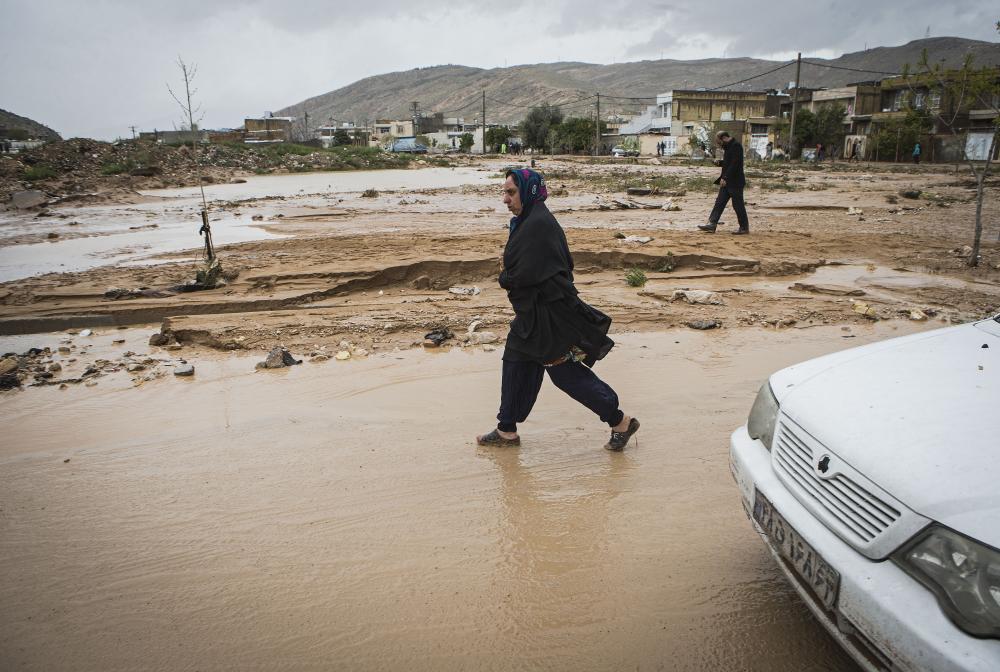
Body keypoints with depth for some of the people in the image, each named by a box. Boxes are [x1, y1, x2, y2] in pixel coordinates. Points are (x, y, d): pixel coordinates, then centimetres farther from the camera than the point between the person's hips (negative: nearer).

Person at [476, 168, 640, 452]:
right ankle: (507, 430, 27)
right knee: (515, 362, 15)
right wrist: (508, 272, 4)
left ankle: (620, 421, 12)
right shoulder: (529, 220, 10)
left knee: (565, 372, -1)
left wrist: (503, 277, -5)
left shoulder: (538, 225, -22)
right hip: (533, 312, 11)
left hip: (548, 313, -11)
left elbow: (524, 275, -26)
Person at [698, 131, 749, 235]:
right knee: (719, 202, 3)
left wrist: (725, 178, -26)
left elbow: (735, 164, -23)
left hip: (735, 182, -10)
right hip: (727, 182, 10)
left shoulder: (736, 146, -14)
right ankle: (712, 224, 1)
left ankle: (744, 227, 7)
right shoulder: (728, 148, 17)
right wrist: (721, 179, 15)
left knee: (738, 205, -3)